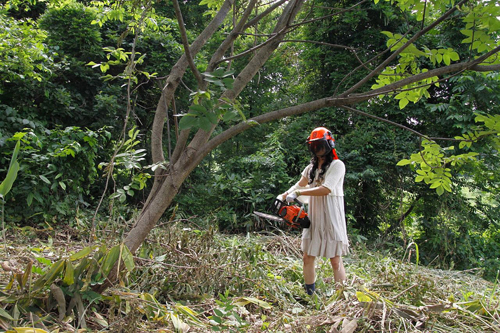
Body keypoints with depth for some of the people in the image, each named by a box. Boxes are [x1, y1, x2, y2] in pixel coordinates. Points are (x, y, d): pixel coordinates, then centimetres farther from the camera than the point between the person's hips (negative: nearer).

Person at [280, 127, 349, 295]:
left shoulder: (337, 165, -6)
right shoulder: (311, 168, 14)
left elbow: (326, 189, -20)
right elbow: (300, 185, 29)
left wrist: (298, 193, -19)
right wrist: (284, 196, 13)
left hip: (331, 218, -7)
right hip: (313, 218, 7)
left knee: (336, 260, -4)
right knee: (307, 258, 7)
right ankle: (310, 297, 18)